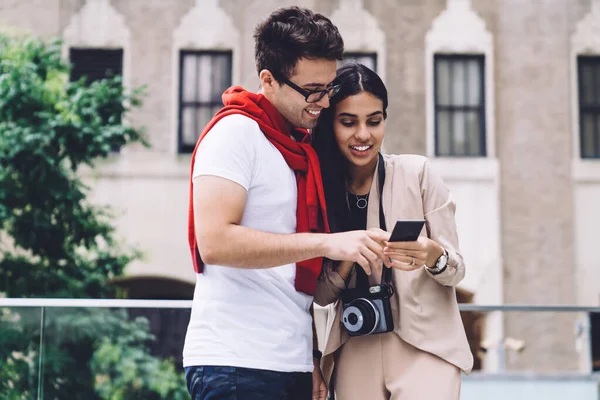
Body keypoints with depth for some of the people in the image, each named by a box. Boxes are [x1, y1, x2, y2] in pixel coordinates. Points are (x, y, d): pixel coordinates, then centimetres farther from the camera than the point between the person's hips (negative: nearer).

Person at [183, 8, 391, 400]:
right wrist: (326, 242, -23)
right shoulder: (236, 131, -7)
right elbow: (214, 242, -21)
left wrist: (313, 359, 10)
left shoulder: (301, 149, 15)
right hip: (237, 366, -7)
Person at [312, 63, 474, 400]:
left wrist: (434, 256, -24)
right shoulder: (321, 189, 2)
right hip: (355, 352, 3)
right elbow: (321, 294, 3)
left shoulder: (417, 173, -5)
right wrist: (349, 257, -16)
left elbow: (457, 269, -2)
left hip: (423, 345, -2)